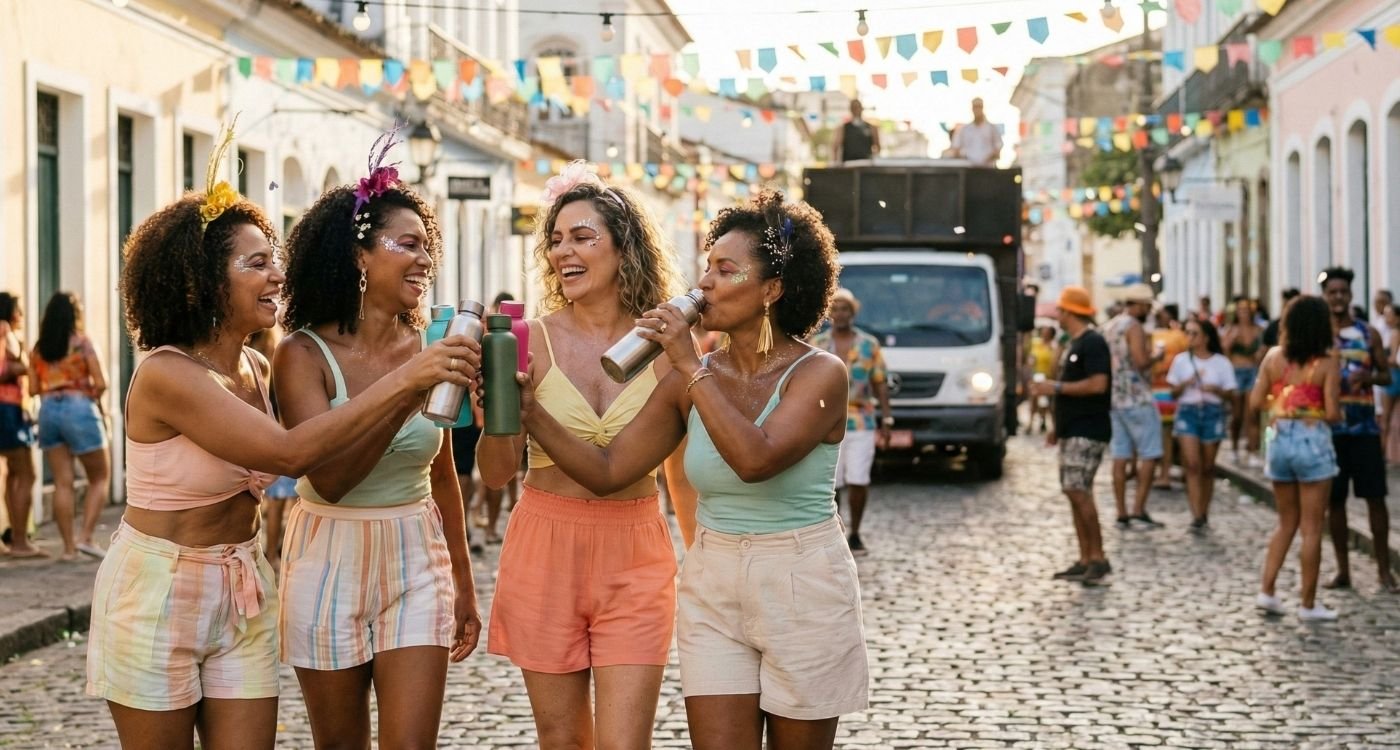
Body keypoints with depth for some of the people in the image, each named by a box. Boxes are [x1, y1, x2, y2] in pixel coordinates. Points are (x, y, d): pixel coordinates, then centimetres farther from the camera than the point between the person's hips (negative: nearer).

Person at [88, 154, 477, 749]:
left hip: (243, 596, 6)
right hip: (157, 592, -6)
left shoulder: (257, 370, 3)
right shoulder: (166, 375, -21)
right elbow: (289, 453, -30)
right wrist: (403, 381, -32)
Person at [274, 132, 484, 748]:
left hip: (416, 564, 2)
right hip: (330, 564, -2)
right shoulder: (305, 354, -10)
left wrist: (463, 585, 16)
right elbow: (328, 477, -22)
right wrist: (405, 391, -28)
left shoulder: (427, 349, 1)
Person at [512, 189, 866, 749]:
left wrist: (691, 367, -24)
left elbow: (755, 459, -29)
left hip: (803, 593, -4)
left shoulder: (819, 374, -12)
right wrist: (531, 415, -11)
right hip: (712, 593, 4)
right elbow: (608, 471, 1)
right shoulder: (691, 380, 2)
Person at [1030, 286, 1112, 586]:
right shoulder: (1072, 344, 17)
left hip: (1088, 431, -10)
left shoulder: (1093, 343, -12)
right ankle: (1085, 561, 9)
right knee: (1075, 493, 7)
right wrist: (1058, 427, 19)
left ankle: (1099, 559, -11)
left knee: (1077, 491, -15)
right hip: (1072, 431, 10)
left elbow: (1097, 384, -23)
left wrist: (1056, 387, -18)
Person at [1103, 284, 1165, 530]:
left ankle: (1122, 514, 7)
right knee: (1149, 455, -2)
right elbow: (1141, 361, -23)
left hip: (1114, 397, 8)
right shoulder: (1134, 327, -12)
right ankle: (1138, 510, -7)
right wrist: (1156, 356, -3)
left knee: (1120, 457, 6)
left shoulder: (1109, 327, 15)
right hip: (1137, 399, -8)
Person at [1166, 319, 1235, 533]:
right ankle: (1196, 517, -17)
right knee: (1192, 464, -13)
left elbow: (1230, 393, 4)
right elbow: (1173, 393, 8)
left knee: (1207, 467, 6)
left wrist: (1215, 389, -15)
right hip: (1187, 412, 0)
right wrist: (1185, 384, -12)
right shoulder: (1181, 360, 6)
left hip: (1213, 413, 0)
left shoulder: (1221, 362, 2)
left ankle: (1204, 514, 19)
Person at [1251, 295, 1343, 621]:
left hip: (1279, 440, 5)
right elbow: (1331, 413, -15)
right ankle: (1308, 603, 10)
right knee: (1312, 528, 5)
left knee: (1287, 522, 19)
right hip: (1312, 441, -5)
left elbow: (1255, 404, 2)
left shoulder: (1274, 357, 1)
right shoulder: (1327, 364, -10)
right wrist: (1342, 415, 7)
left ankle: (1266, 591, 14)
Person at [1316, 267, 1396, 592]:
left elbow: (1386, 375, 9)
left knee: (1375, 497, -2)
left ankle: (1384, 570, 6)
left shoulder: (1368, 334, 4)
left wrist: (1369, 376, -12)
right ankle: (1342, 571, 15)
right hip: (1329, 428, 0)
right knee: (1334, 500, 5)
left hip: (1364, 427, 0)